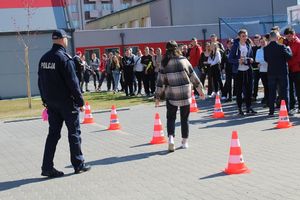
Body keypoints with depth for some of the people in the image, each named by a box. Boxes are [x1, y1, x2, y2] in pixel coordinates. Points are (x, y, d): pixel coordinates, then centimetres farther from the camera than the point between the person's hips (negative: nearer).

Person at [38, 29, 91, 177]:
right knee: (74, 132, 5)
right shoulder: (64, 58, -15)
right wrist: (80, 101, -10)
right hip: (67, 102, -7)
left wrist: (45, 100, 20)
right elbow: (72, 82, -16)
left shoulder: (44, 58, 8)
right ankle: (78, 165, 12)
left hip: (51, 102, 7)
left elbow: (41, 81, 13)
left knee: (53, 133, 10)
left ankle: (47, 167, 7)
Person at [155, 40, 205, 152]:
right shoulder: (184, 60, -1)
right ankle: (185, 142, 18)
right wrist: (200, 90, 16)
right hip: (185, 94, 1)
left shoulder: (164, 64, -3)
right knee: (184, 118, 13)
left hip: (171, 95, -1)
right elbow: (193, 77, 5)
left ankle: (171, 138, -12)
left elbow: (160, 81, -3)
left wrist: (158, 97, 3)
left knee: (171, 118, 9)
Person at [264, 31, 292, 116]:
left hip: (271, 72, 3)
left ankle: (271, 111, 8)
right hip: (282, 72, -3)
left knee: (271, 92, 8)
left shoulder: (266, 49, -3)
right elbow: (289, 55, -10)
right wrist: (288, 49, 7)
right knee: (284, 91, 6)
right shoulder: (282, 47, -14)